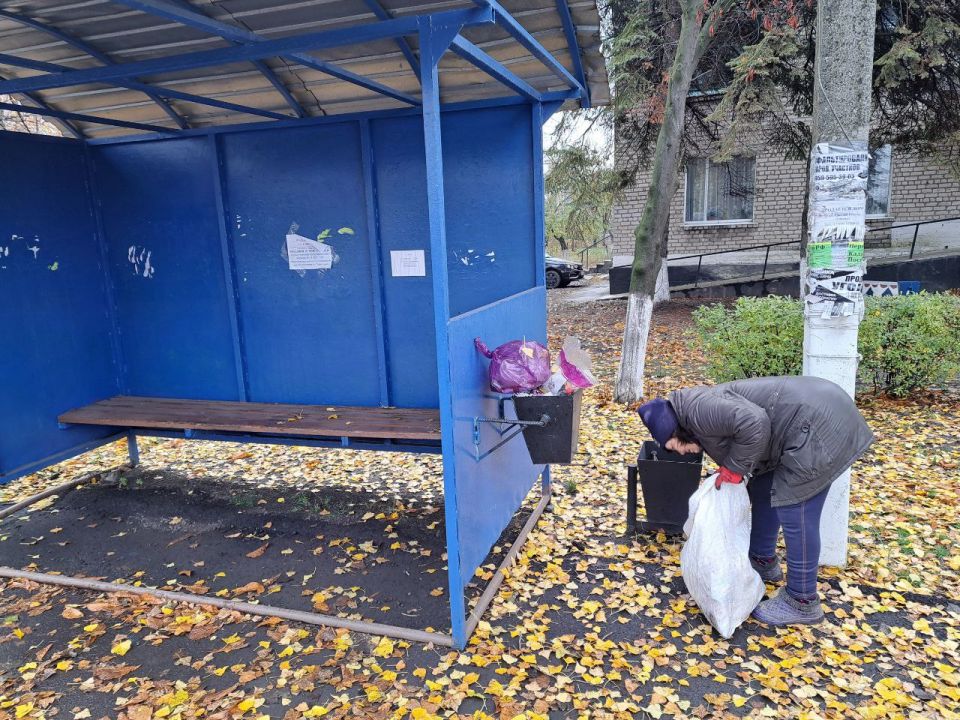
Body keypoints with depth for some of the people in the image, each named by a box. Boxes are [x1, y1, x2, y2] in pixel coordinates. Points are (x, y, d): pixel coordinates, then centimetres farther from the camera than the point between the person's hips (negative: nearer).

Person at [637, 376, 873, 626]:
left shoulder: (699, 410, -13)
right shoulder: (705, 426, 17)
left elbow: (753, 422, -28)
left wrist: (733, 468, -15)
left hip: (819, 424, -11)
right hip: (811, 421, 11)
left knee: (795, 512, -4)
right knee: (763, 487, 21)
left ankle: (802, 602, 10)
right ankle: (763, 562, 37)